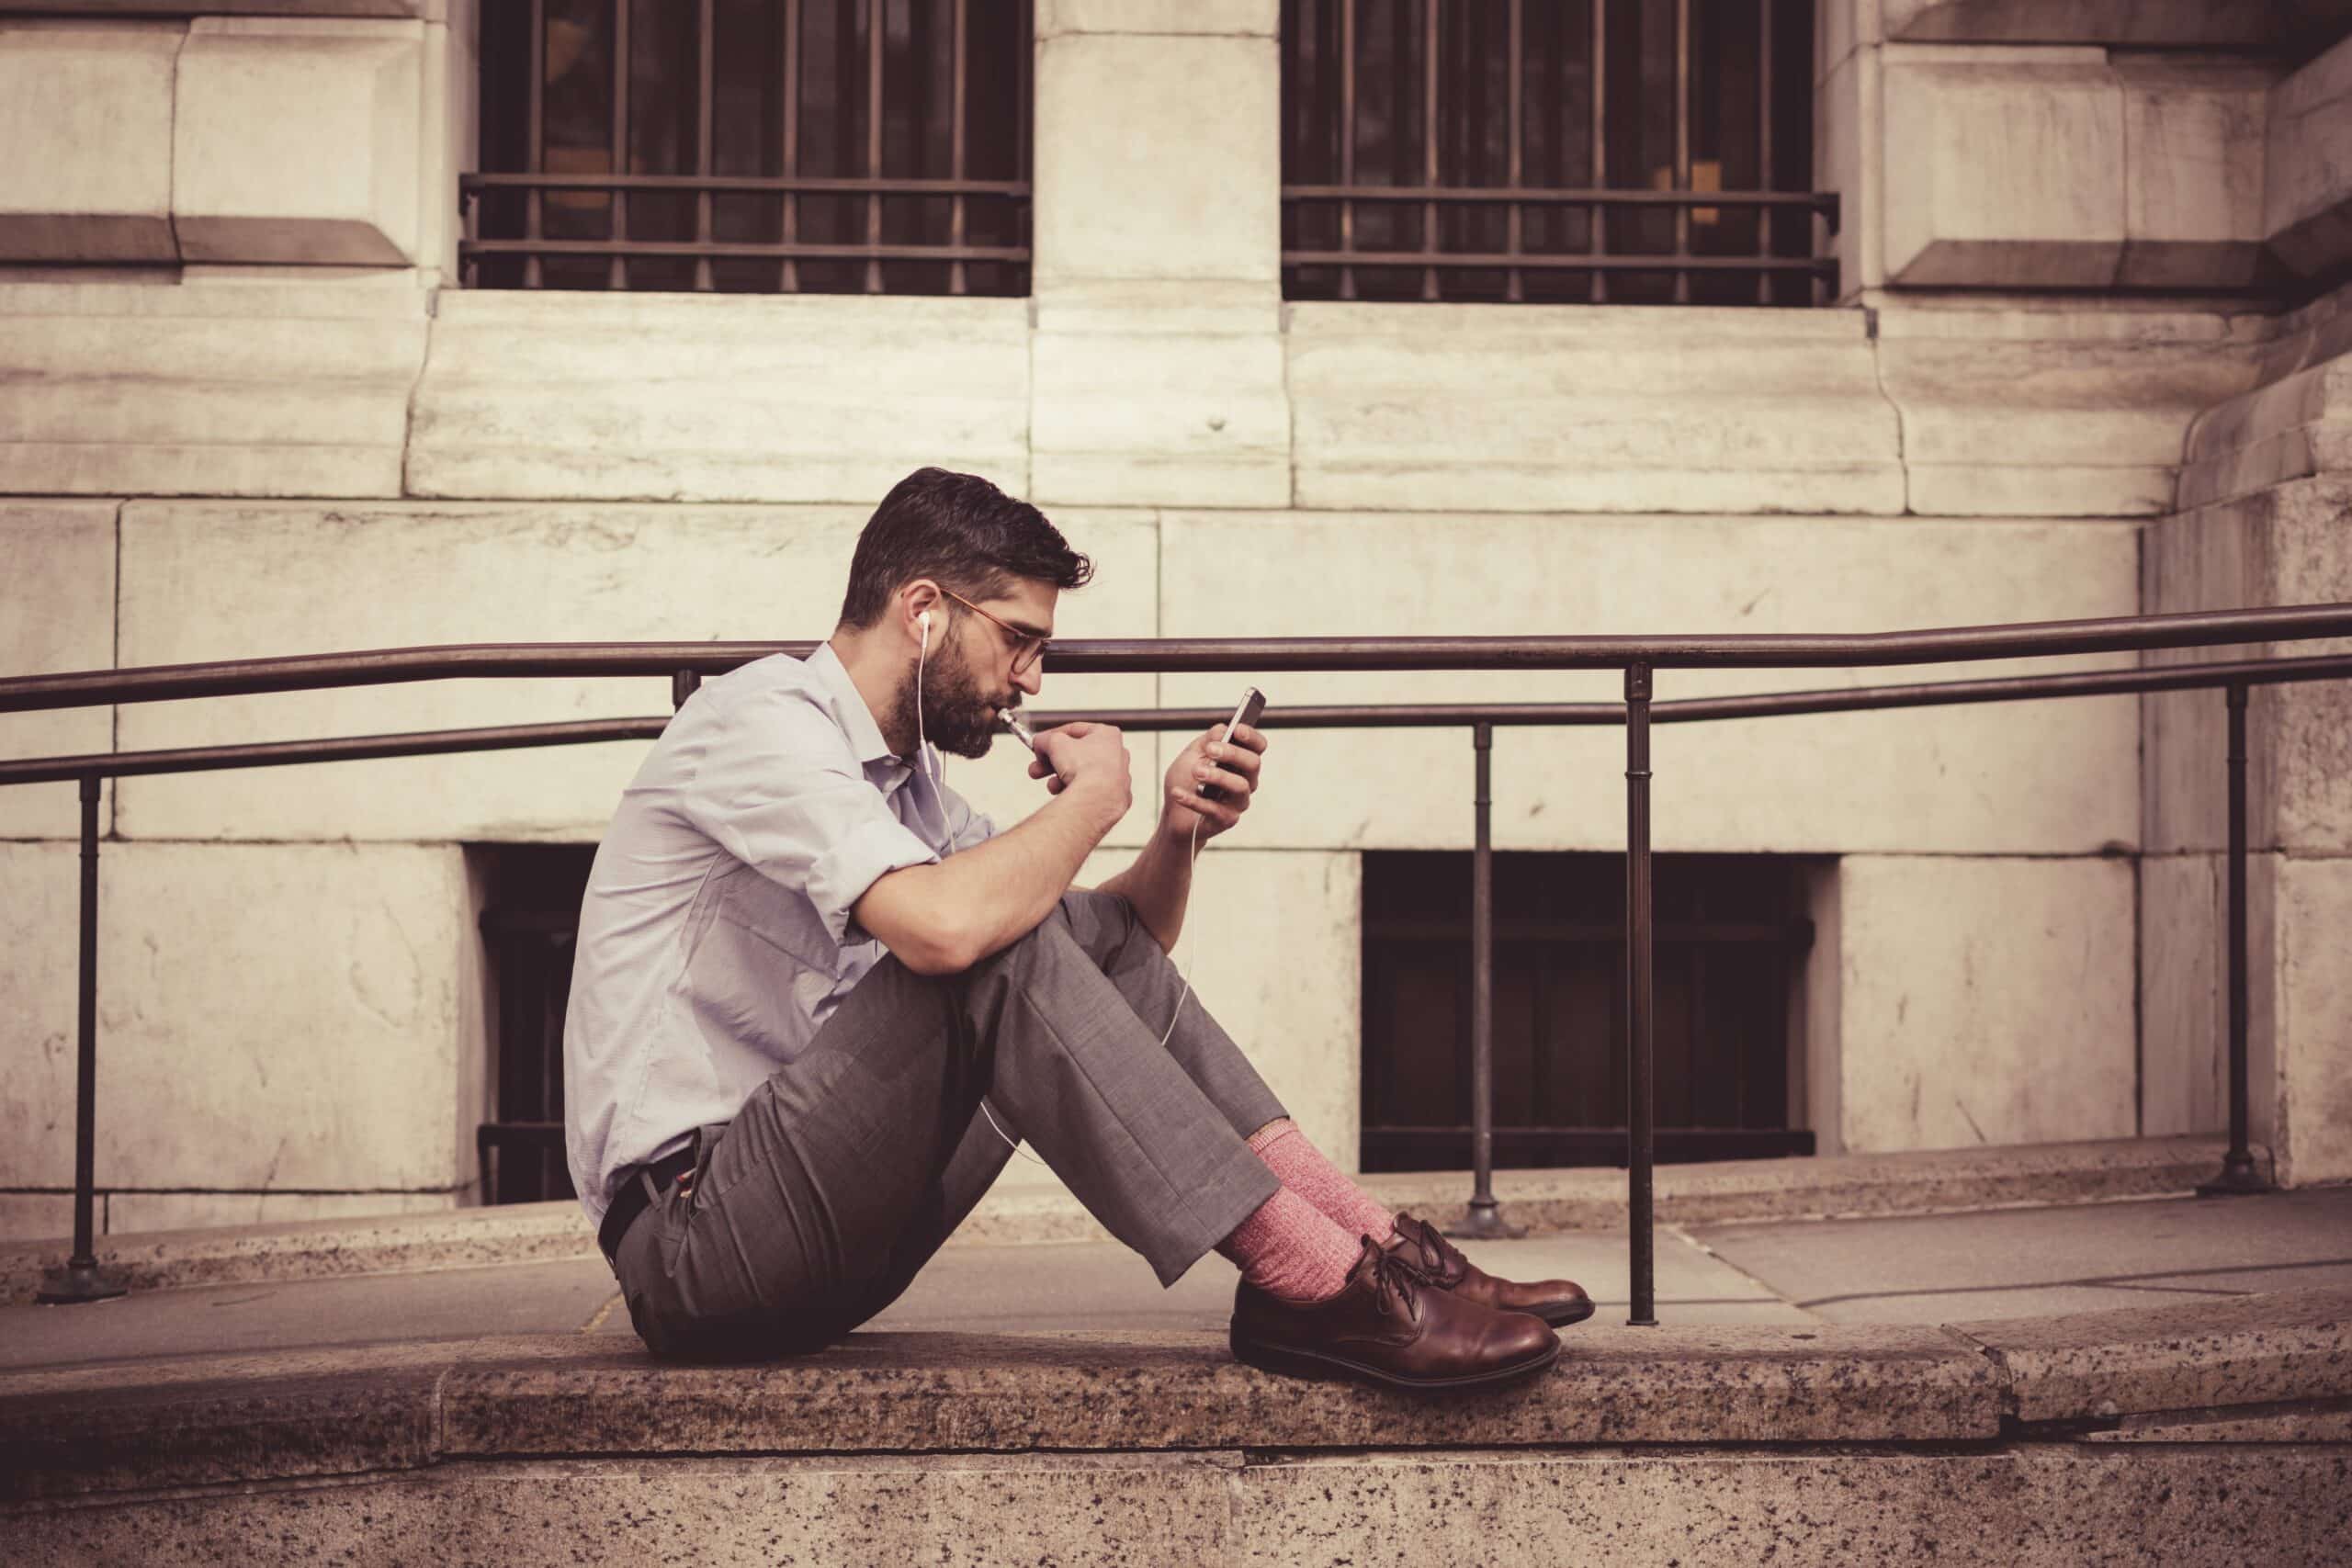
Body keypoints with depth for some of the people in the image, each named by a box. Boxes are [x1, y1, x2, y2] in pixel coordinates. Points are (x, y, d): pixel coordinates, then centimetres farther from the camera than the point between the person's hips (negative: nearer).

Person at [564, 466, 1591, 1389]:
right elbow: (945, 925, -30)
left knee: (1100, 938, 0)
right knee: (996, 949, -26)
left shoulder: (903, 776, 16)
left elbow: (1110, 957, 19)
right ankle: (1308, 1283, -24)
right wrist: (1092, 797, -12)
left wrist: (1178, 830, 0)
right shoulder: (762, 715, -12)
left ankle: (1360, 1236, -7)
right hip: (688, 1238, -9)